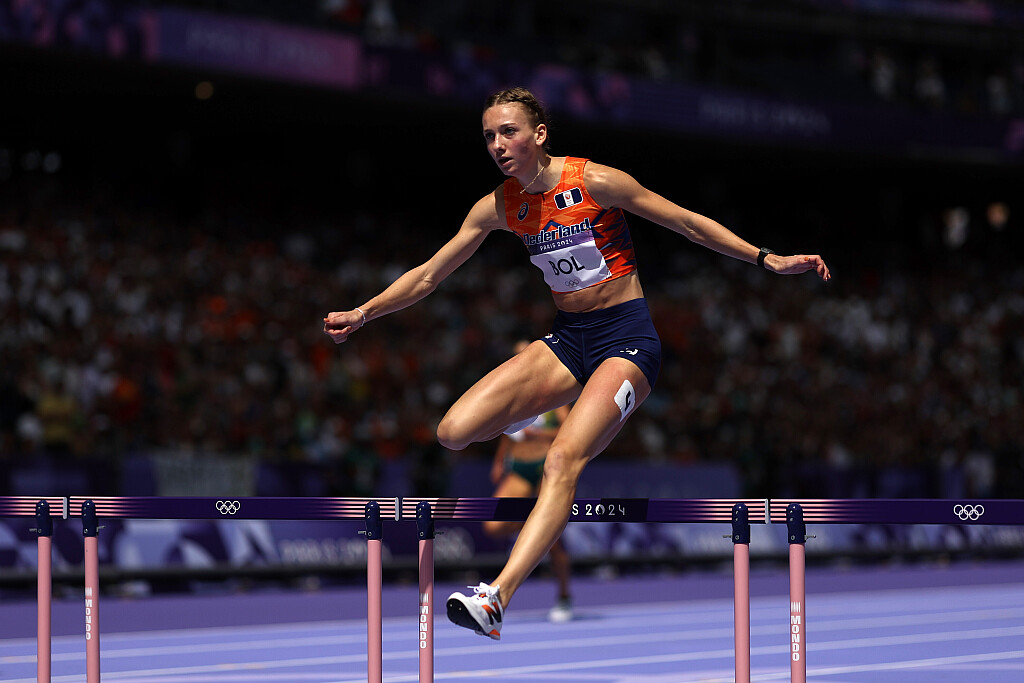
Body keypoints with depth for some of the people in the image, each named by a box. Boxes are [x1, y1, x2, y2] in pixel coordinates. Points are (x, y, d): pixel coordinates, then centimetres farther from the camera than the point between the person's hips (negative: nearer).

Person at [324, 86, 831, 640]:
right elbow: (428, 276, 11)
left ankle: (497, 598, -40)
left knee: (563, 460, -28)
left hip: (627, 338, -5)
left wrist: (768, 260, -8)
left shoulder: (595, 182, -13)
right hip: (566, 339, 5)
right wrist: (362, 314, 7)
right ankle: (528, 419, 21)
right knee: (455, 433, -14)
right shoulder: (498, 207, 1)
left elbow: (689, 224, -5)